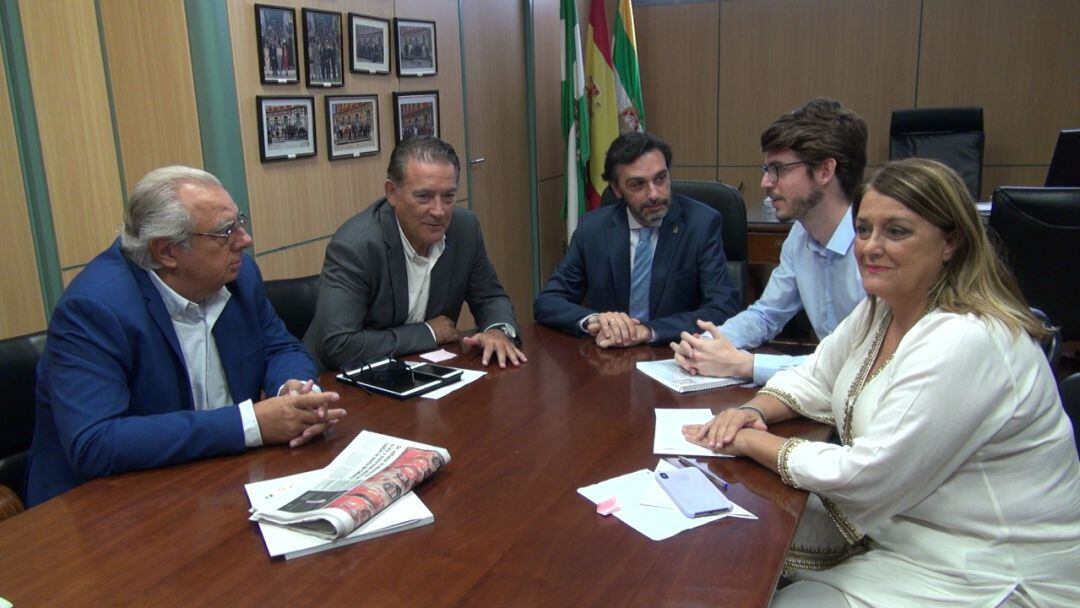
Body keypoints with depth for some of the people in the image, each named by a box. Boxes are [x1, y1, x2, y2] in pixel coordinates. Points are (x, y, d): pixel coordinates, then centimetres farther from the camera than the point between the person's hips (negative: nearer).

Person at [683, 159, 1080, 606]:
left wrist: (749, 442, -16)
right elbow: (814, 379, 11)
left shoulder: (966, 343, -27)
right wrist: (753, 412, -9)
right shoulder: (880, 309, 1)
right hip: (895, 527, 8)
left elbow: (868, 476, -26)